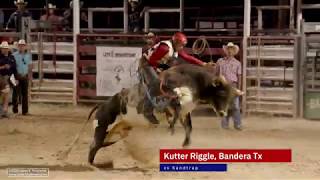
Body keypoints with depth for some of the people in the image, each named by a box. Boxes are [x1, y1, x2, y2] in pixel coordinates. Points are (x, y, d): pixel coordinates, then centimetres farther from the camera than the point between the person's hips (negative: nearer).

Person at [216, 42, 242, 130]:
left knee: (235, 106, -6)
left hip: (233, 85, -1)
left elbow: (239, 76, 5)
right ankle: (225, 124, 10)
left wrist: (239, 88, -3)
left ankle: (237, 124, -3)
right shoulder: (220, 61, 9)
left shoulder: (237, 63, 8)